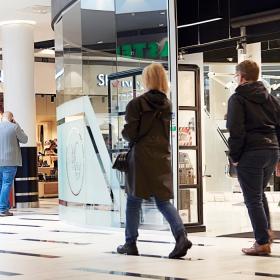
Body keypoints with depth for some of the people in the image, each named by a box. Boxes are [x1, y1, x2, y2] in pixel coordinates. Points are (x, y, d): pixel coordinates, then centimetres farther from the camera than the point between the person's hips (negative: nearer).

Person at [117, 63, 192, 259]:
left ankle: (130, 243, 16)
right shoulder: (168, 104, 9)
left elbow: (130, 133, -9)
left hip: (141, 156, -4)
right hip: (163, 156, 4)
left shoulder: (137, 103, -9)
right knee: (163, 201, 7)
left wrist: (125, 133, 11)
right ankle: (181, 235, -14)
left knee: (134, 201, 9)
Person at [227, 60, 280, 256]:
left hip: (250, 153, -6)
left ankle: (262, 243, 0)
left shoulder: (238, 99, -5)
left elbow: (236, 131, -13)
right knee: (260, 194, 24)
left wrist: (234, 156, -5)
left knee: (253, 199, 1)